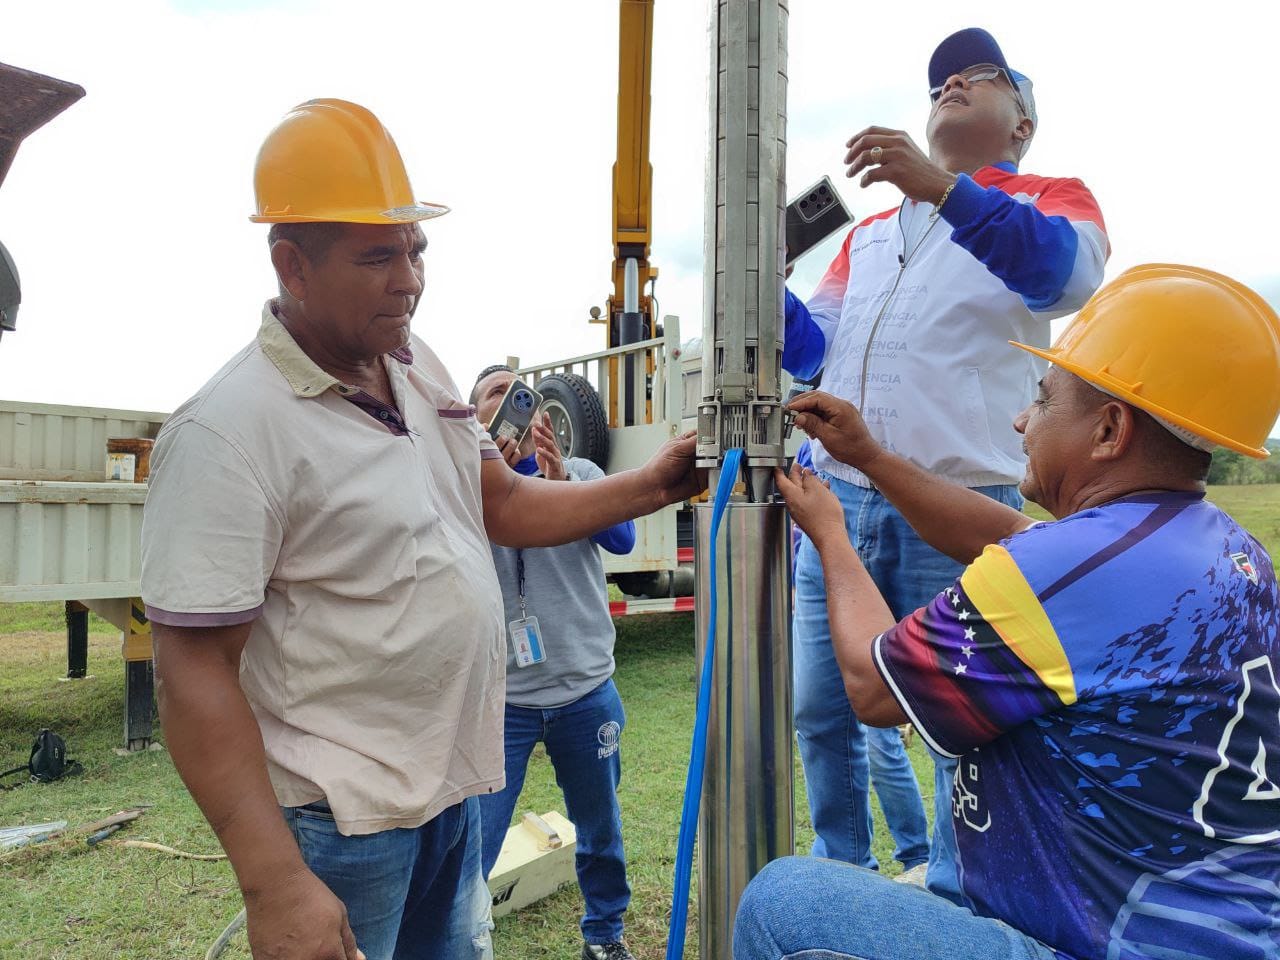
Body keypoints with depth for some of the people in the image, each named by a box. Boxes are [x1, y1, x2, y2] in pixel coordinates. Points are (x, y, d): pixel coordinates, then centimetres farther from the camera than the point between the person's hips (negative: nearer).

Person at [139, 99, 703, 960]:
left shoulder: (418, 367, 3)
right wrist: (276, 886, -23)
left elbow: (506, 506, 11)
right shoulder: (227, 430, -20)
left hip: (455, 781, 7)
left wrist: (651, 486, 0)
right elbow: (195, 672, -20)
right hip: (341, 813, -7)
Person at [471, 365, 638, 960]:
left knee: (601, 831, 19)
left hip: (586, 690, 3)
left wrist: (561, 480, -29)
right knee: (472, 844, -1)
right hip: (500, 695, -2)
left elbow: (621, 537, -14)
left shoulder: (581, 473, 3)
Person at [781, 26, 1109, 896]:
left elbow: (1068, 271, -17)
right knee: (821, 712, 8)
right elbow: (809, 351, 20)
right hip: (837, 500, 5)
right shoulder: (869, 234, 22)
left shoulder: (1050, 201, 7)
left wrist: (942, 187, -30)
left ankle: (954, 913, 24)